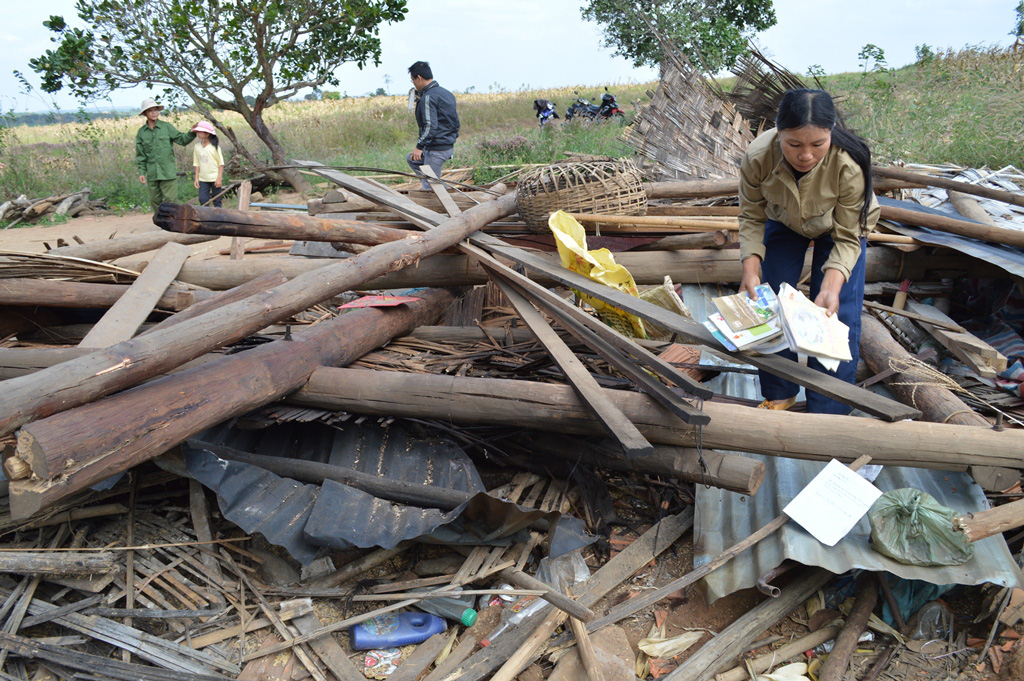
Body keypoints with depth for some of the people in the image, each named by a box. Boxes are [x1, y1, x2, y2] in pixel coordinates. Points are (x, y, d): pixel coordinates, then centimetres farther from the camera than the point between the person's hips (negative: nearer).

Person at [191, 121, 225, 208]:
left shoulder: (214, 147, -6)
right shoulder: (197, 147, 5)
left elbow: (221, 163, -5)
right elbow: (197, 164, 9)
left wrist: (219, 178, -11)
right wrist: (196, 178, 4)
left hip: (215, 178, -3)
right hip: (203, 179, 4)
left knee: (216, 201, 3)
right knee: (202, 200, -3)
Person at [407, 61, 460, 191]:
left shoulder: (427, 98, -16)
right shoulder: (446, 93, 13)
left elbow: (430, 125, -25)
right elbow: (455, 122, 18)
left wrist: (420, 146, -21)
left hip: (437, 149, -10)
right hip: (449, 146, 10)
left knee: (429, 187, -3)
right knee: (412, 159, 26)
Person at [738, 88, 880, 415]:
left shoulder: (849, 164, -40)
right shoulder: (758, 157, -35)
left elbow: (847, 238, -28)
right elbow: (752, 218, -18)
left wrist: (831, 286, -43)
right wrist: (750, 268, -31)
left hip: (839, 228, -2)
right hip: (783, 224, 2)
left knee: (836, 318, -9)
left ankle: (828, 413, 5)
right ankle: (779, 394, 21)